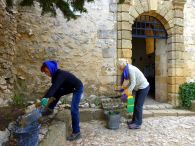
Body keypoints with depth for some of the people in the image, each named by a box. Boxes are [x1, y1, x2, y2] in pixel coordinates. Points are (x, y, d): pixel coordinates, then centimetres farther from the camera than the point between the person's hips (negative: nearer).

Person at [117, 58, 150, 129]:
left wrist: (128, 91, -27)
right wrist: (124, 89, -2)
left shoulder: (130, 69, -25)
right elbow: (130, 82, 4)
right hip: (139, 88, 9)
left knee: (138, 106, -5)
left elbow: (133, 83, -26)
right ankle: (134, 121, 23)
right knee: (136, 105, 12)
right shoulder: (127, 70, 3)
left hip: (144, 87, -9)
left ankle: (138, 124, 6)